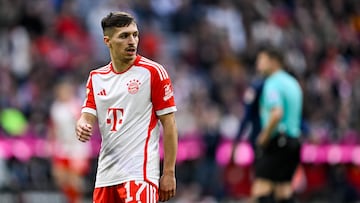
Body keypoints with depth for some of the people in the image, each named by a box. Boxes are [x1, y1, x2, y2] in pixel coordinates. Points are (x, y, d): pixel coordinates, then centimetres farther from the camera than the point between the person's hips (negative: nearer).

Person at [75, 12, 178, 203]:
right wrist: (82, 126, -18)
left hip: (140, 173, -6)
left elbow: (169, 124, -4)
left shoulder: (153, 72, -4)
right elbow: (88, 116, 8)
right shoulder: (96, 77, 12)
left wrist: (169, 173, -8)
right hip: (106, 174, 6)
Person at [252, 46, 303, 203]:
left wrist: (265, 137, -14)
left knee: (261, 189, -10)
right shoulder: (292, 83, 18)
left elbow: (277, 113, -25)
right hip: (293, 141, 9)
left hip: (276, 142, -9)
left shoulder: (273, 84, -11)